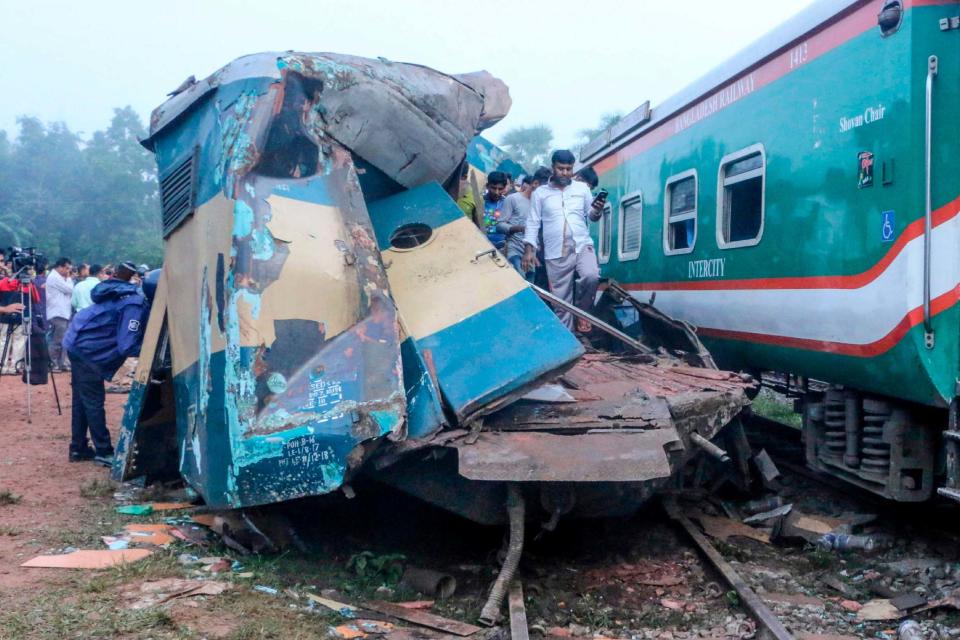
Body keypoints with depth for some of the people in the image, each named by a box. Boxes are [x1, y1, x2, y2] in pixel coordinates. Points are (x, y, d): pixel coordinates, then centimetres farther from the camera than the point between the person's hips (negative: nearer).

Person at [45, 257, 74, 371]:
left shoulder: (58, 277, 20)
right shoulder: (54, 277, -11)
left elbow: (69, 290, 18)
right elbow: (70, 290, -12)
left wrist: (67, 278, 8)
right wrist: (68, 278, 0)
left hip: (63, 313, 10)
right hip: (58, 313, -10)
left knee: (62, 341, 10)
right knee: (58, 341, -8)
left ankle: (62, 363, 14)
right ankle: (53, 364, -4)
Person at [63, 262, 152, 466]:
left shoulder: (126, 294, 11)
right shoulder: (134, 304, -19)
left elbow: (117, 336, 19)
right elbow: (126, 346, -24)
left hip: (79, 344, 10)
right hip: (88, 350, -10)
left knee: (82, 400, 15)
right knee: (94, 402, -4)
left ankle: (78, 448, 23)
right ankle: (104, 452, 1)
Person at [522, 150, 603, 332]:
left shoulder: (582, 188, 11)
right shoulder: (540, 193, 8)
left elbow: (591, 215, 11)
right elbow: (533, 223, 6)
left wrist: (596, 210, -13)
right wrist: (529, 249, -5)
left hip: (582, 245, 0)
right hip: (555, 253, 0)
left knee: (592, 276, -27)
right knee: (561, 300, 1)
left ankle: (582, 310, -1)